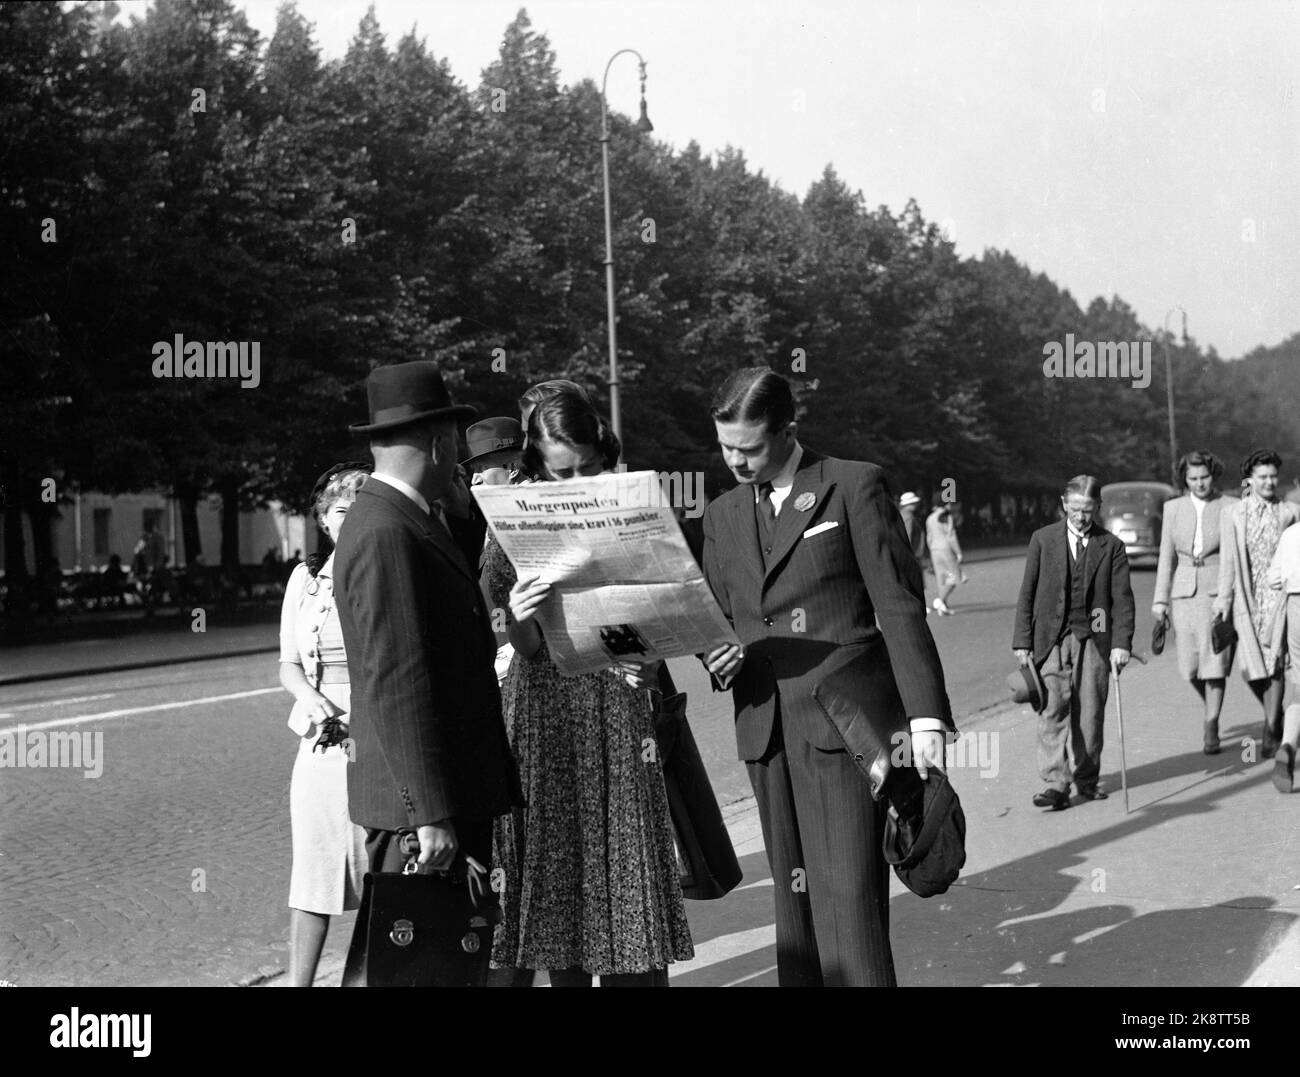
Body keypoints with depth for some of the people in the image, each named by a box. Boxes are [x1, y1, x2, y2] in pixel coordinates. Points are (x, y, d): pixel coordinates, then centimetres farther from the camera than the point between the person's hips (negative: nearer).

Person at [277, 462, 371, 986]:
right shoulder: (306, 578, 9)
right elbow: (288, 665, 14)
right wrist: (311, 699, -6)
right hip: (324, 744, 2)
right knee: (313, 874, 5)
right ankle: (299, 981, 15)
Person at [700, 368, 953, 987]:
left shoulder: (854, 487, 1)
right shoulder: (722, 515, 17)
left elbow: (899, 606, -3)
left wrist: (924, 715, -10)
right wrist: (717, 655, -2)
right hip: (765, 727, 5)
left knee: (848, 900, -12)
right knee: (793, 896, 6)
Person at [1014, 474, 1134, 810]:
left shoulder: (1111, 546, 5)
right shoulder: (1043, 540, 5)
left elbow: (1122, 598, 1)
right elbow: (1027, 593, 6)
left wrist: (1121, 643, -10)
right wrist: (1023, 641, 1)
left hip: (1094, 639, 1)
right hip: (1052, 638, 0)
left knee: (1090, 713, 3)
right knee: (1053, 709, -10)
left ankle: (1087, 778, 19)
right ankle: (1056, 783, -12)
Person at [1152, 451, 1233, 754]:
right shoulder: (1173, 508, 7)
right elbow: (1167, 557, 9)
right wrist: (1160, 599, 3)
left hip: (1219, 593, -3)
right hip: (1184, 594, 3)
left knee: (1214, 663, -8)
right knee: (1190, 667, 3)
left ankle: (1211, 729, -1)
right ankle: (1211, 708, 30)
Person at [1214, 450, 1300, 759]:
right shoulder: (1232, 513, 5)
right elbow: (1228, 558, 2)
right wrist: (1224, 598, -4)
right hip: (1246, 597, 0)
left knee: (1274, 662, -9)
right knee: (1251, 666, -5)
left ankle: (1270, 730, 1)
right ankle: (1274, 714, 23)